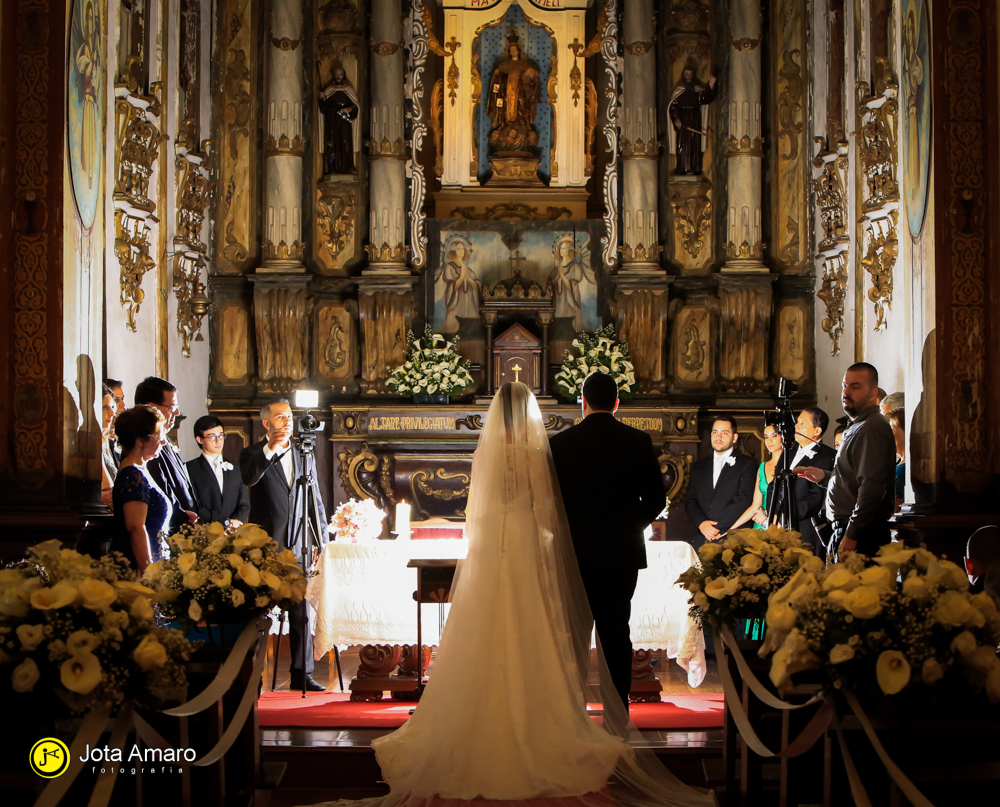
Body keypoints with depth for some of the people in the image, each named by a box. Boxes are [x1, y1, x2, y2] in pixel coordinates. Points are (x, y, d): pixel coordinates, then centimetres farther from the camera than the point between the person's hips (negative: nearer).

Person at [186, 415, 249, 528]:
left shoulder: (235, 467, 18)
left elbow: (244, 504, 13)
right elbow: (194, 507, -4)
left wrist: (236, 521, -6)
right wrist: (226, 522, -9)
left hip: (235, 532, 3)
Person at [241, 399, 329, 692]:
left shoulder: (305, 455, 14)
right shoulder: (253, 454, 3)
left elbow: (316, 500, 16)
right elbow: (248, 478, -21)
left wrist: (321, 540, 10)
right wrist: (270, 448, -24)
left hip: (298, 546, 4)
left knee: (301, 612, 4)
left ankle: (302, 674, 10)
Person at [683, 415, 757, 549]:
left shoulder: (747, 465, 6)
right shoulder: (699, 467, 21)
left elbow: (743, 502, -4)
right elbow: (690, 501, 14)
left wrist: (714, 527, -10)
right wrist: (702, 523, -7)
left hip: (733, 538, -4)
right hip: (701, 538, 4)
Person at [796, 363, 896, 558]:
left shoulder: (873, 428, -14)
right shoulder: (857, 426, 21)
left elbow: (872, 486, -23)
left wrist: (852, 534, -24)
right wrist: (824, 477, 15)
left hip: (862, 534, -10)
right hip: (849, 529, 10)